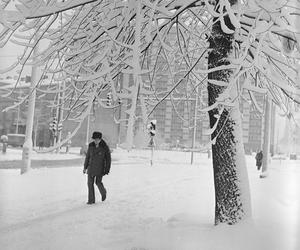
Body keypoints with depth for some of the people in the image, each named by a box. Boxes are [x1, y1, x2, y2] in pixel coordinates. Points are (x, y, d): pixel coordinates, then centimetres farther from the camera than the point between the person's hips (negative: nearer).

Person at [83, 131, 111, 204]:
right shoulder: (91, 146, -1)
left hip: (100, 167, -4)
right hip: (91, 167, 4)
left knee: (98, 182, -9)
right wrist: (85, 167, 11)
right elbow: (87, 156, 10)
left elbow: (108, 159, -5)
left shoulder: (105, 147, -11)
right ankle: (91, 200, 9)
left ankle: (103, 192, 23)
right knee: (90, 183, -1)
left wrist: (107, 170, -7)